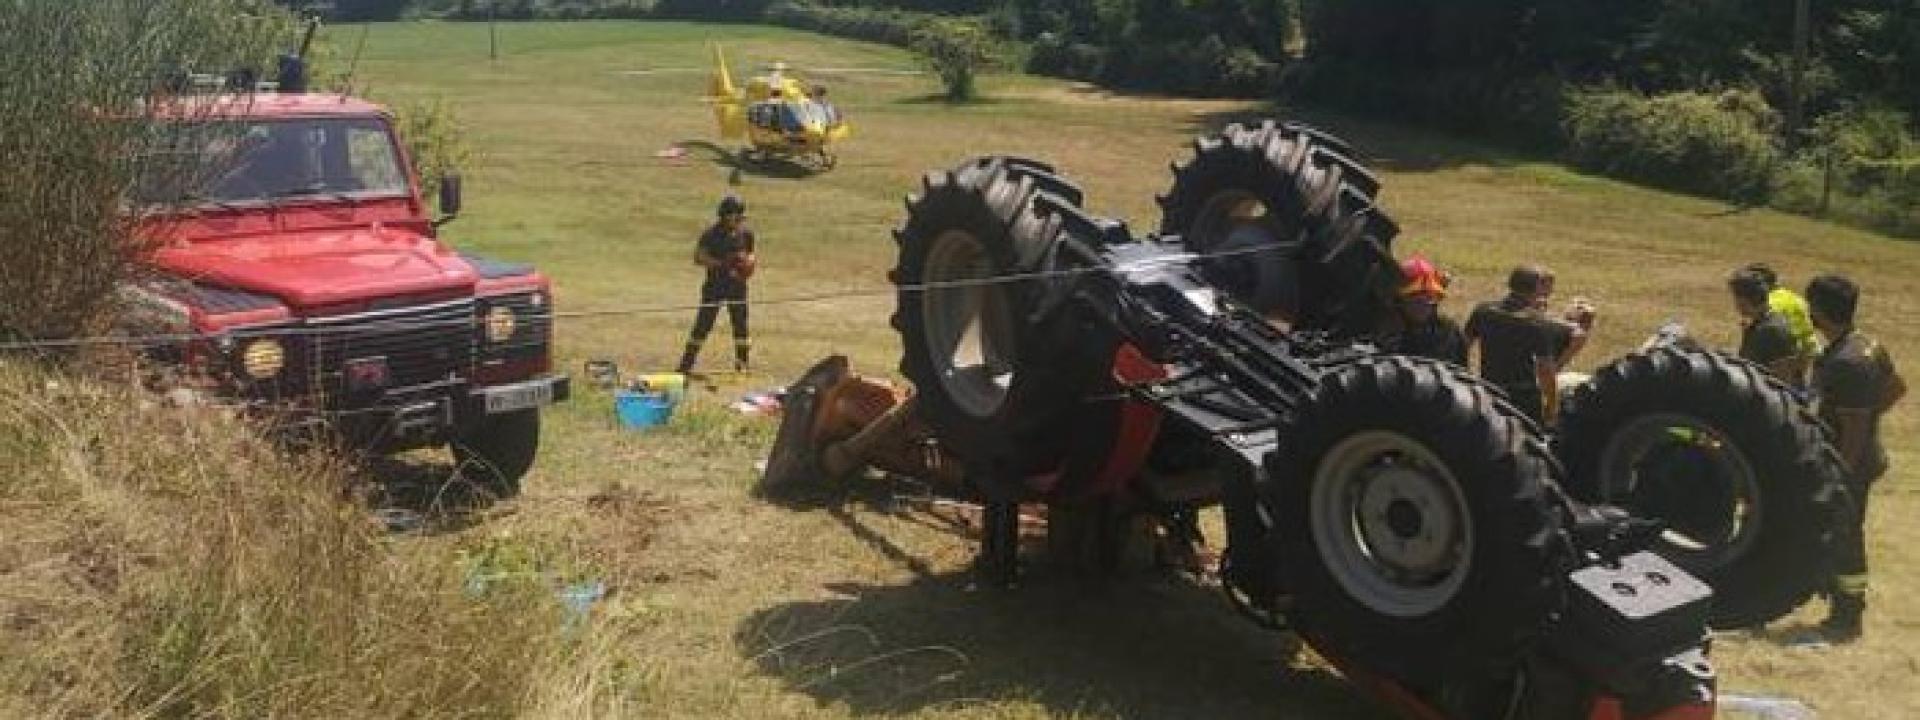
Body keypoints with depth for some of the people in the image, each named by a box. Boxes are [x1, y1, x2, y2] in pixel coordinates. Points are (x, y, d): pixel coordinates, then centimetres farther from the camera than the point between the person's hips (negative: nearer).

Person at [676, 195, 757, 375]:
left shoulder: (746, 234, 2)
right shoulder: (711, 235, -10)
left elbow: (750, 254, 16)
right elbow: (698, 257, -10)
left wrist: (748, 262, -7)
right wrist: (721, 264, -21)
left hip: (737, 285, 3)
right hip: (715, 284, -3)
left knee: (740, 324, 6)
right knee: (703, 324, -3)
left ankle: (742, 364, 19)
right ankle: (687, 363, 3)